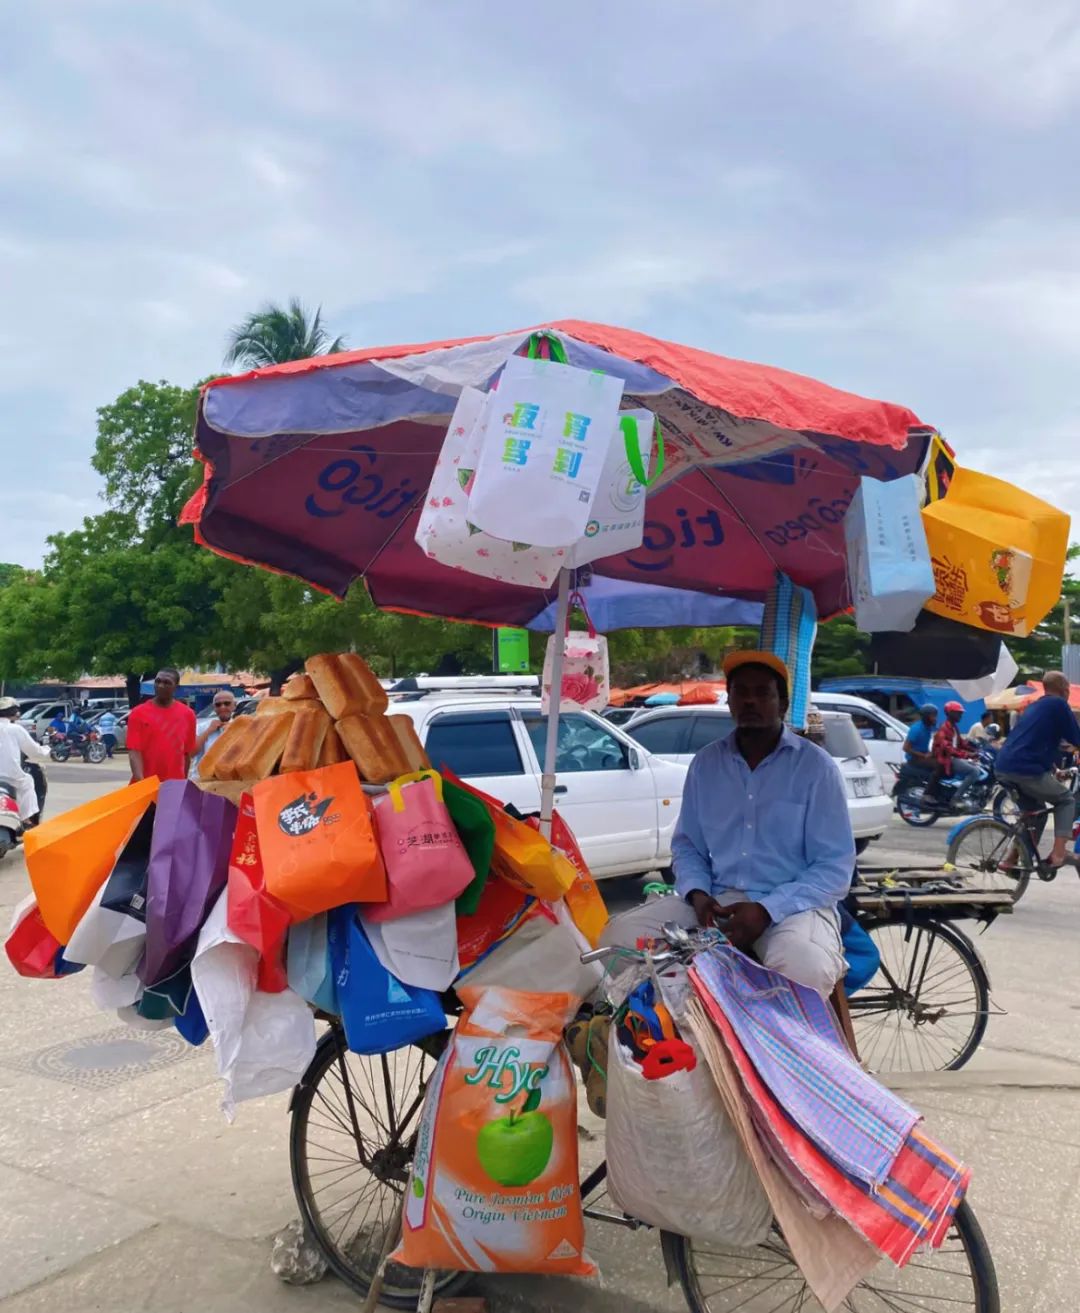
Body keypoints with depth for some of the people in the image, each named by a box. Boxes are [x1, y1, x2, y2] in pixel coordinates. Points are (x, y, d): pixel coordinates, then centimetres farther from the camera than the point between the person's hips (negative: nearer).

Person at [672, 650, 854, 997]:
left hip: (793, 904, -3)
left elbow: (835, 866, -6)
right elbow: (686, 844, 16)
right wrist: (697, 893, -6)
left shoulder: (816, 766, -3)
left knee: (805, 971, -37)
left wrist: (766, 910, -18)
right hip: (718, 901, 3)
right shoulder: (705, 763, 9)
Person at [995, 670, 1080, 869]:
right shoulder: (1059, 704, 1)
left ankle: (1013, 857, 23)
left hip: (1003, 767, 8)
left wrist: (1052, 771, 46)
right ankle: (1058, 853, -4)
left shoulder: (1035, 706, 26)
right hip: (1026, 770, -8)